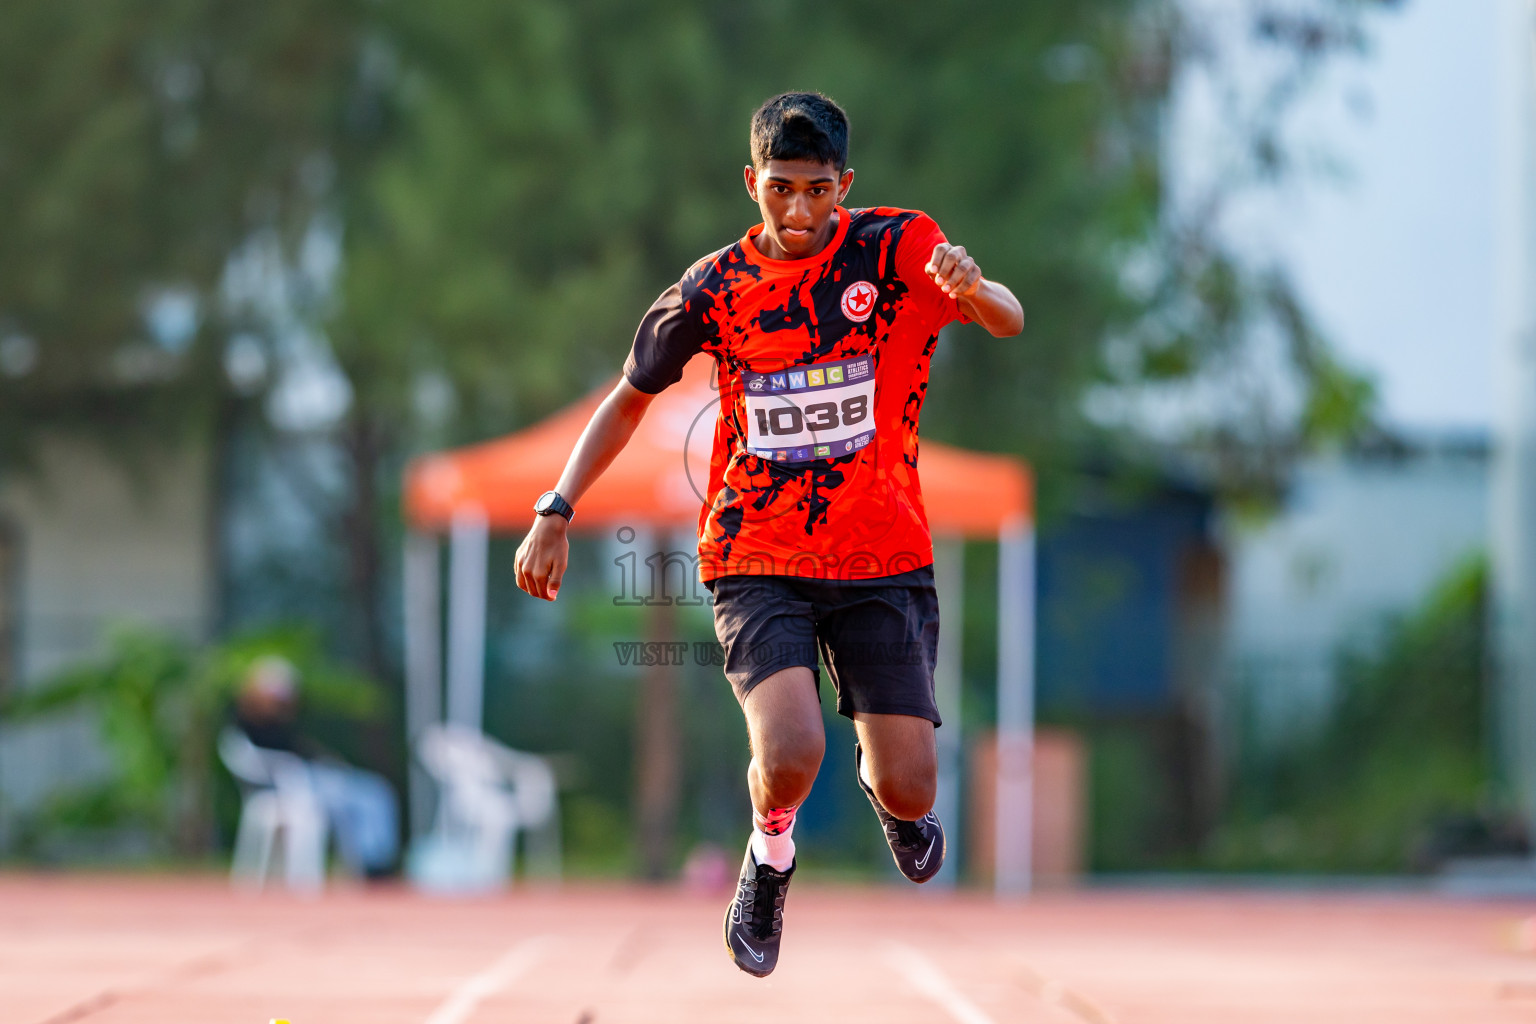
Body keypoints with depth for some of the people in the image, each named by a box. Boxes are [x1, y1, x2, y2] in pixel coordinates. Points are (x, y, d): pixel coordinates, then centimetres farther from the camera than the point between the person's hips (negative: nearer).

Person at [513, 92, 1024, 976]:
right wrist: (557, 512, 2)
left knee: (907, 790, -7)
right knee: (792, 751, -25)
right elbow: (631, 398, 10)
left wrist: (972, 289, -43)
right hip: (756, 561, 0)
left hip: (883, 560, 0)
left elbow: (1008, 322, -19)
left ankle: (887, 788, 33)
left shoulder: (898, 249, -7)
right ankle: (771, 859, 11)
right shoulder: (714, 290, -3)